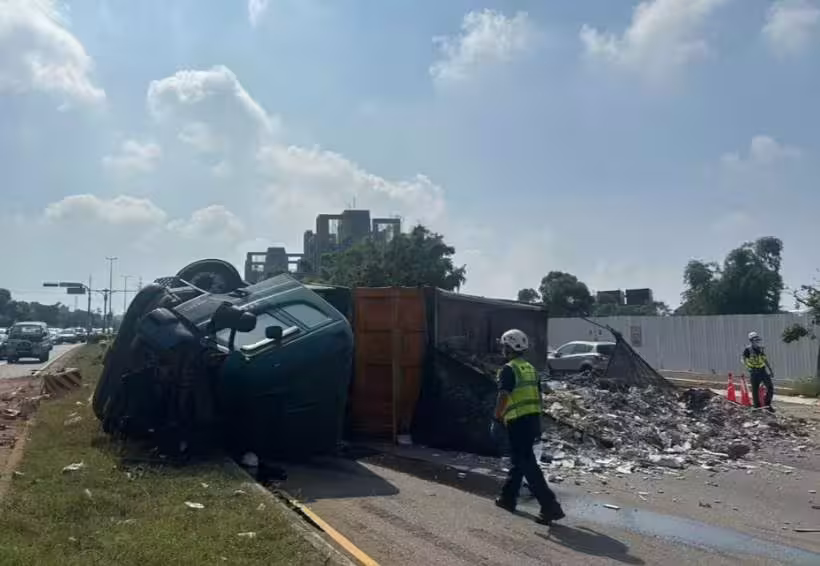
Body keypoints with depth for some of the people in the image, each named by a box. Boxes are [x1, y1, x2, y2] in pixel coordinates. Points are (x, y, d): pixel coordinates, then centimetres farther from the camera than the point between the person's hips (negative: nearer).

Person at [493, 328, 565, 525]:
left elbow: (503, 397, -21)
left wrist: (497, 417, -11)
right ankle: (508, 498, 31)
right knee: (519, 459, 20)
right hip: (533, 419, 9)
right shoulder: (530, 368, 16)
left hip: (518, 421, -9)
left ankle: (550, 505, -13)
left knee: (527, 463, -8)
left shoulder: (509, 369, -10)